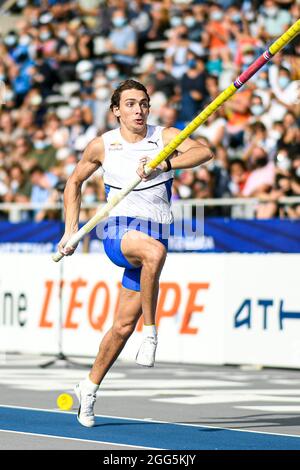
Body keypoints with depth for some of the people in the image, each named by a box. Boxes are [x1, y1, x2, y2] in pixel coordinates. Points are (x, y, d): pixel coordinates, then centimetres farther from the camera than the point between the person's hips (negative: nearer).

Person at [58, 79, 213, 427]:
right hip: (118, 232, -2)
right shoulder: (102, 146, 4)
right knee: (154, 251, -38)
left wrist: (164, 164, -33)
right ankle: (150, 332, -28)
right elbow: (74, 182, 20)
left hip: (153, 236, 2)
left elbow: (204, 152, -18)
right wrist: (71, 230, 12)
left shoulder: (165, 137, 1)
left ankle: (89, 386, 23)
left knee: (124, 323, 4)